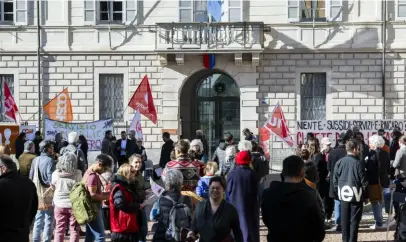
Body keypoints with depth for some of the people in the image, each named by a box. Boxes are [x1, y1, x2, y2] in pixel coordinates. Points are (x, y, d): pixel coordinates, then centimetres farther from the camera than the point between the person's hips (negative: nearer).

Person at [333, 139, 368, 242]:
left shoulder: (339, 162, -3)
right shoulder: (358, 163, -16)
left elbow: (335, 180, 2)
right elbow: (364, 181, -10)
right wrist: (364, 194, 3)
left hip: (344, 195, 4)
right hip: (356, 195, -4)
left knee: (345, 220, 13)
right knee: (354, 220, 4)